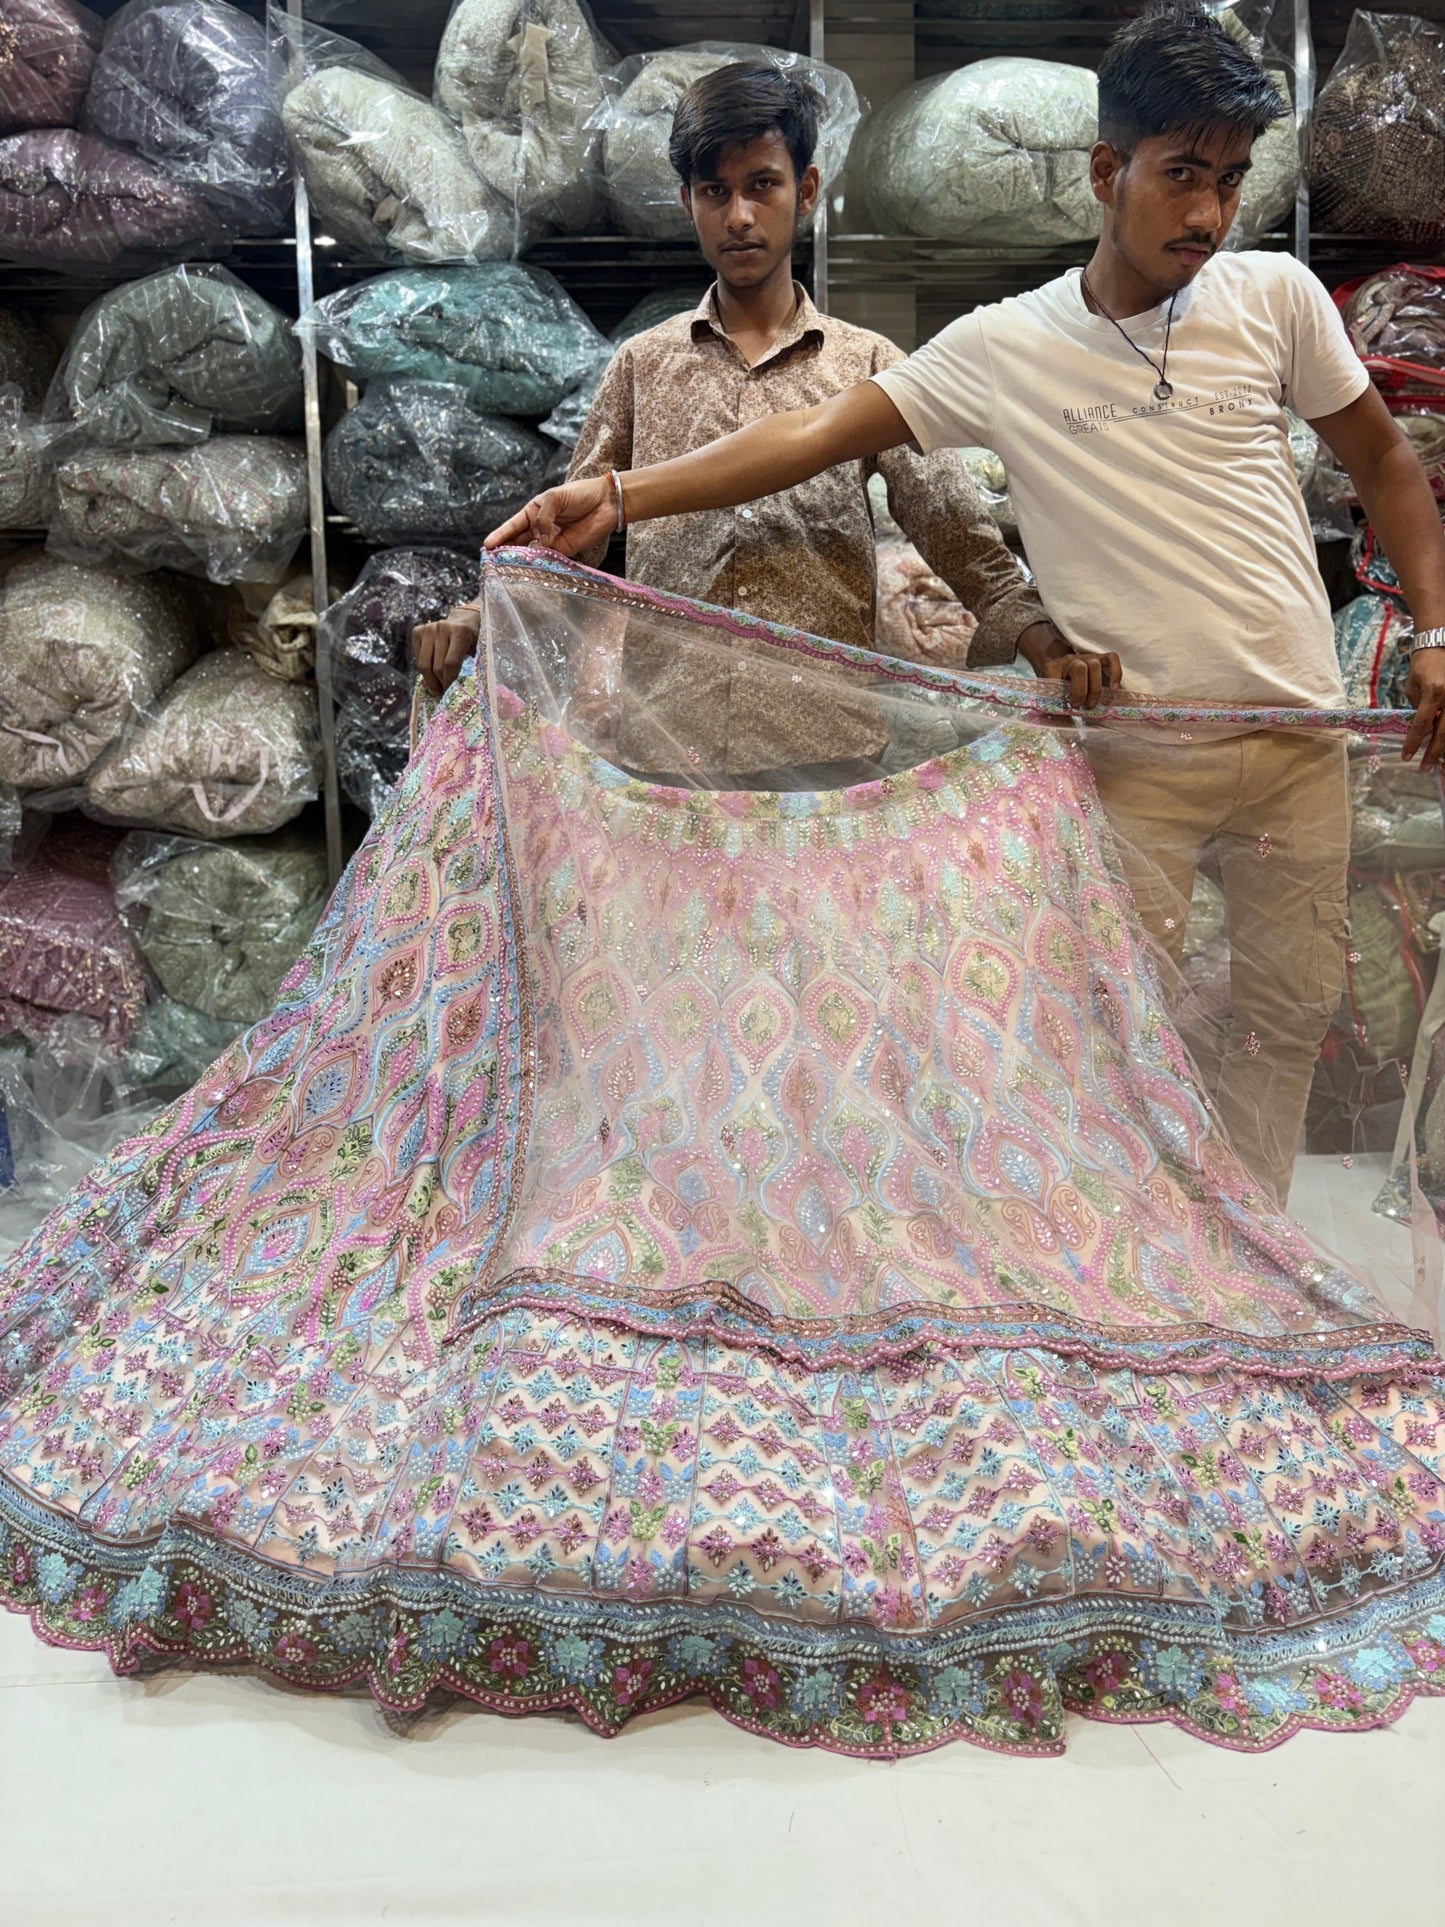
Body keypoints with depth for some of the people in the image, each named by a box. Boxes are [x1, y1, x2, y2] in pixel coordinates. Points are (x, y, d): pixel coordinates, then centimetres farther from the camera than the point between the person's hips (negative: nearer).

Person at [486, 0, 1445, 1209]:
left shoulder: (1276, 297, 2)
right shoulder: (1007, 348, -4)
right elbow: (821, 432, -9)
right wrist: (617, 497, -18)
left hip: (1300, 734, 3)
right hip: (1139, 759, -3)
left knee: (1293, 1006, 13)